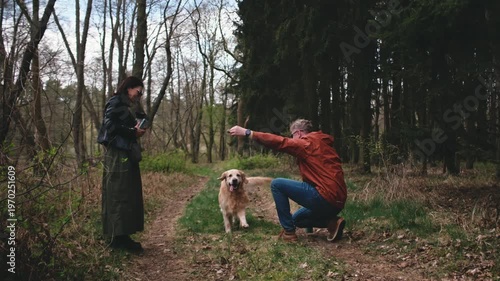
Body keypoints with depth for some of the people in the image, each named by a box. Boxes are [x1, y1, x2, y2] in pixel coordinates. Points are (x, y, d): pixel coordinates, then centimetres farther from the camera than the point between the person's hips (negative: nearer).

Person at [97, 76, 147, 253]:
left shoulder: (125, 106, 21)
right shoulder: (116, 103, -7)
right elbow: (110, 125, -20)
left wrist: (136, 130, 6)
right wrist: (133, 132, -13)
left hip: (126, 155, 10)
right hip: (118, 155, -10)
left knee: (128, 196, 10)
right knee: (118, 195, -8)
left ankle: (121, 236, 15)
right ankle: (118, 237, -3)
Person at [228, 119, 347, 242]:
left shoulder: (307, 144, -6)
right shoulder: (322, 143, 20)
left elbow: (279, 142, -12)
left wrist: (246, 132, -9)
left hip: (325, 197, -10)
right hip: (336, 201, 10)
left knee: (277, 184, -2)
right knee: (296, 219, 29)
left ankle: (289, 232, 2)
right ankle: (332, 222, 7)